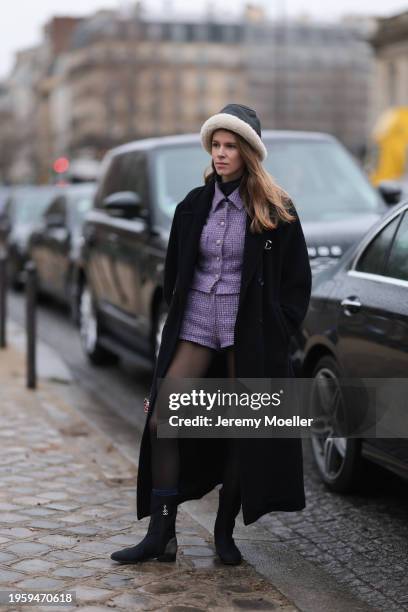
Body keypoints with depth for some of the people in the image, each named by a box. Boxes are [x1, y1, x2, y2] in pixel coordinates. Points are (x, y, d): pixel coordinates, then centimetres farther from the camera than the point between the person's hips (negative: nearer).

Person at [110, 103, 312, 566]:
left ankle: (224, 532, 20)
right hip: (195, 329, 3)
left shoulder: (275, 211, -3)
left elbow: (297, 279, 0)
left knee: (241, 434, 4)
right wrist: (175, 318, 10)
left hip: (248, 336, -3)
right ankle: (161, 534, 1)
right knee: (161, 422, -6)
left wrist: (276, 332, -5)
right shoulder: (194, 206, 7)